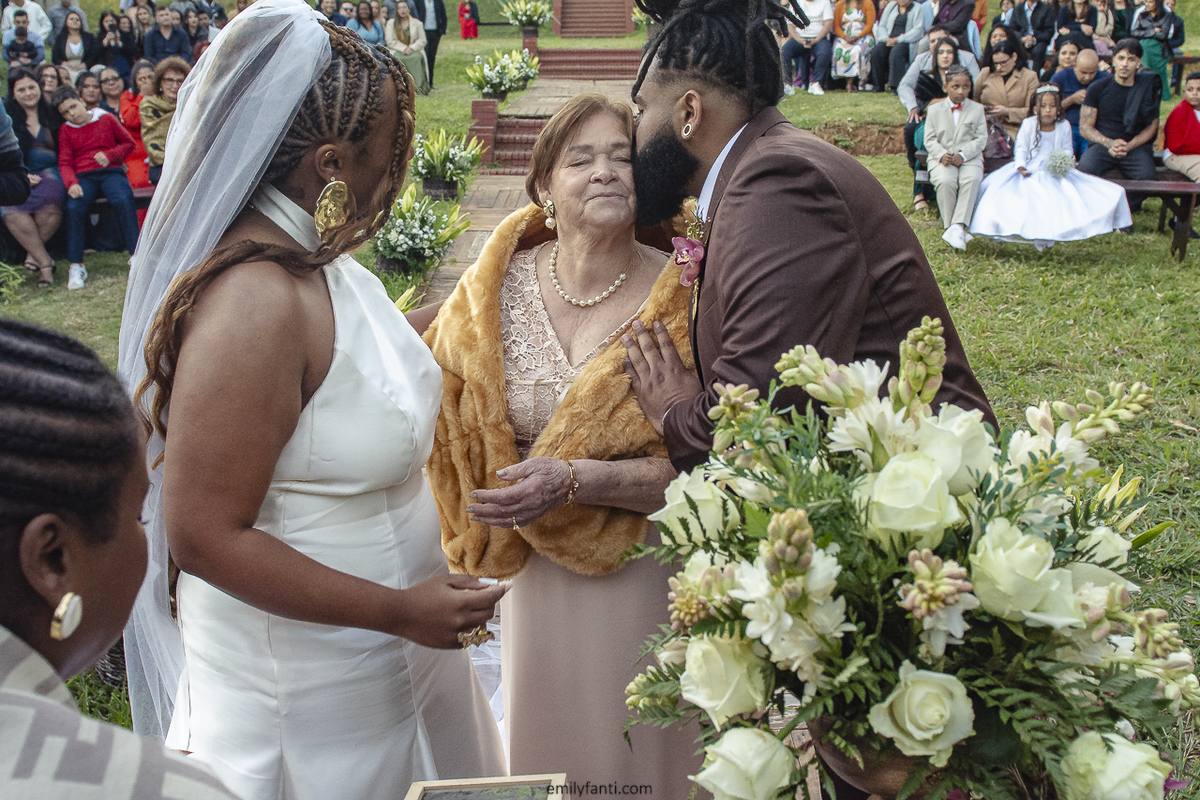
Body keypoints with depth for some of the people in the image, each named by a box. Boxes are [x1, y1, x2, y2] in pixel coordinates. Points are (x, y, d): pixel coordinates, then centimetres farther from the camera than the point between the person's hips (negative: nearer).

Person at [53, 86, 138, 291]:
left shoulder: (106, 119, 12)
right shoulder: (65, 130, 15)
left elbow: (129, 143, 16)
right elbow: (65, 163, 7)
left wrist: (110, 155, -4)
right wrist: (71, 183, -14)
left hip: (110, 172, -1)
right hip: (83, 176, 1)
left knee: (124, 200, -34)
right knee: (74, 207, -30)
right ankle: (76, 266, -22)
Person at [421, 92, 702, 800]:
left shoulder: (683, 296, -13)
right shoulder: (498, 289, -5)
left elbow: (698, 469, -16)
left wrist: (575, 481, -26)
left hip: (645, 576, -3)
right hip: (538, 576, 3)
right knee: (547, 741, 20)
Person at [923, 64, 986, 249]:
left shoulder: (977, 109, 11)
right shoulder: (935, 110, 11)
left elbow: (981, 138, 3)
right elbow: (930, 139, 5)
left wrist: (962, 155, -14)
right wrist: (941, 155, -15)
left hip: (969, 157, 0)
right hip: (942, 159, 0)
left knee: (972, 179, -34)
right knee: (945, 181, -34)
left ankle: (958, 226, -39)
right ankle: (950, 226, -25)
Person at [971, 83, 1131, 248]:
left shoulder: (1064, 126, 2)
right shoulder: (1028, 124, -4)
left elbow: (1067, 150, 7)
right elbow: (1021, 148, -3)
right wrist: (1021, 166, -20)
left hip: (1056, 172, 2)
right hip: (1030, 171, -2)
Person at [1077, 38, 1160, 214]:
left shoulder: (1148, 87, 7)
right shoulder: (1098, 88, 6)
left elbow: (1151, 126, 9)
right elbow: (1085, 127, 5)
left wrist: (1128, 146, -9)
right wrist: (1110, 143, -12)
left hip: (1136, 146, 1)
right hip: (1102, 145, 0)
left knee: (1147, 177, -31)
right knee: (1085, 170, -34)